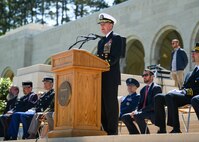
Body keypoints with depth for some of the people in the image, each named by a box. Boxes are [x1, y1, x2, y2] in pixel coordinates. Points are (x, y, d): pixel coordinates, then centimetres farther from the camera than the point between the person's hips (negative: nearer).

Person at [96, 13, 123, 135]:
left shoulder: (116, 38, -1)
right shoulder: (101, 41, 24)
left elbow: (115, 57, -12)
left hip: (111, 77, -8)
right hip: (101, 77, 8)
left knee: (111, 104, -9)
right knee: (102, 104, 6)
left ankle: (113, 131, -7)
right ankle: (106, 130, 9)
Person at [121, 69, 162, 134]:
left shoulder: (157, 88, -6)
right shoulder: (143, 89, 19)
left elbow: (153, 105, -17)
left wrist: (138, 112, -22)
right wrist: (135, 111, -6)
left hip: (153, 112, -8)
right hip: (142, 112, 8)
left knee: (137, 116, -34)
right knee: (125, 117, -7)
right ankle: (136, 134, -1)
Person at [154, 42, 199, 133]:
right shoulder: (190, 74, 28)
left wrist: (187, 91, -18)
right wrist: (180, 91, 0)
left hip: (192, 98, -8)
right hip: (184, 95, 8)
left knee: (169, 96, -33)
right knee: (158, 97, -9)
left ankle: (176, 129, -31)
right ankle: (162, 129, -15)